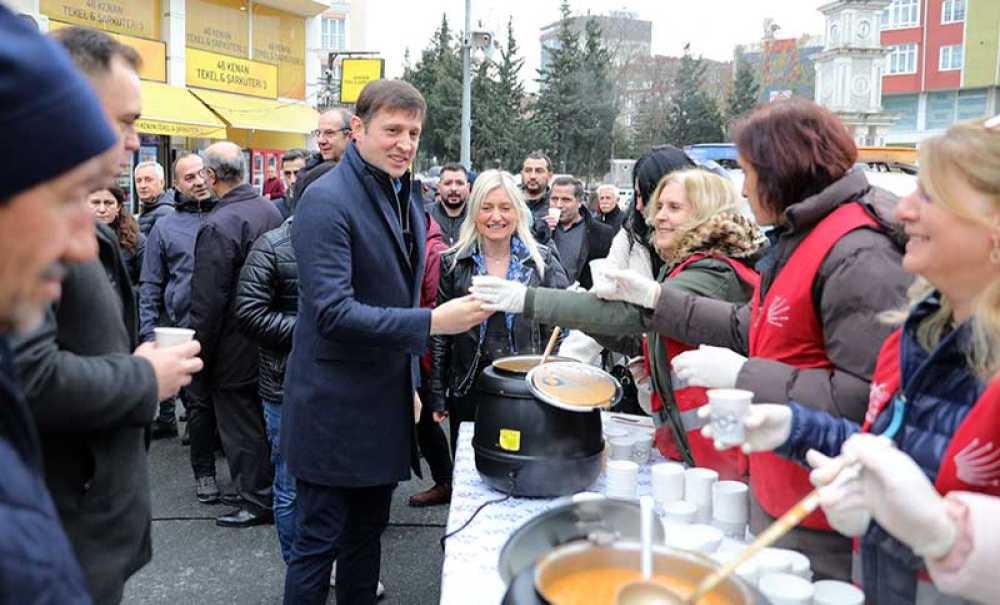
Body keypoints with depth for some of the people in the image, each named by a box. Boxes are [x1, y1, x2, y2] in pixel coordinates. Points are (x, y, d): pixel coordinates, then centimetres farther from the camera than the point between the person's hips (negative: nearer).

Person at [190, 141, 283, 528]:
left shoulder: (217, 227, -21)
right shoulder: (272, 211, 1)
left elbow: (207, 303, -20)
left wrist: (198, 362, -12)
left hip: (236, 350, -8)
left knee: (241, 427, 7)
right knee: (267, 420, 20)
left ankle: (257, 501, 18)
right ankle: (276, 491, 34)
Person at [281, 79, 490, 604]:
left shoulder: (407, 204, 11)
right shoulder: (327, 200, -16)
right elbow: (332, 312, -25)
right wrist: (432, 322, -28)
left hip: (386, 404, 8)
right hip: (334, 408, -8)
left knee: (367, 533, 19)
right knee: (320, 541, 5)